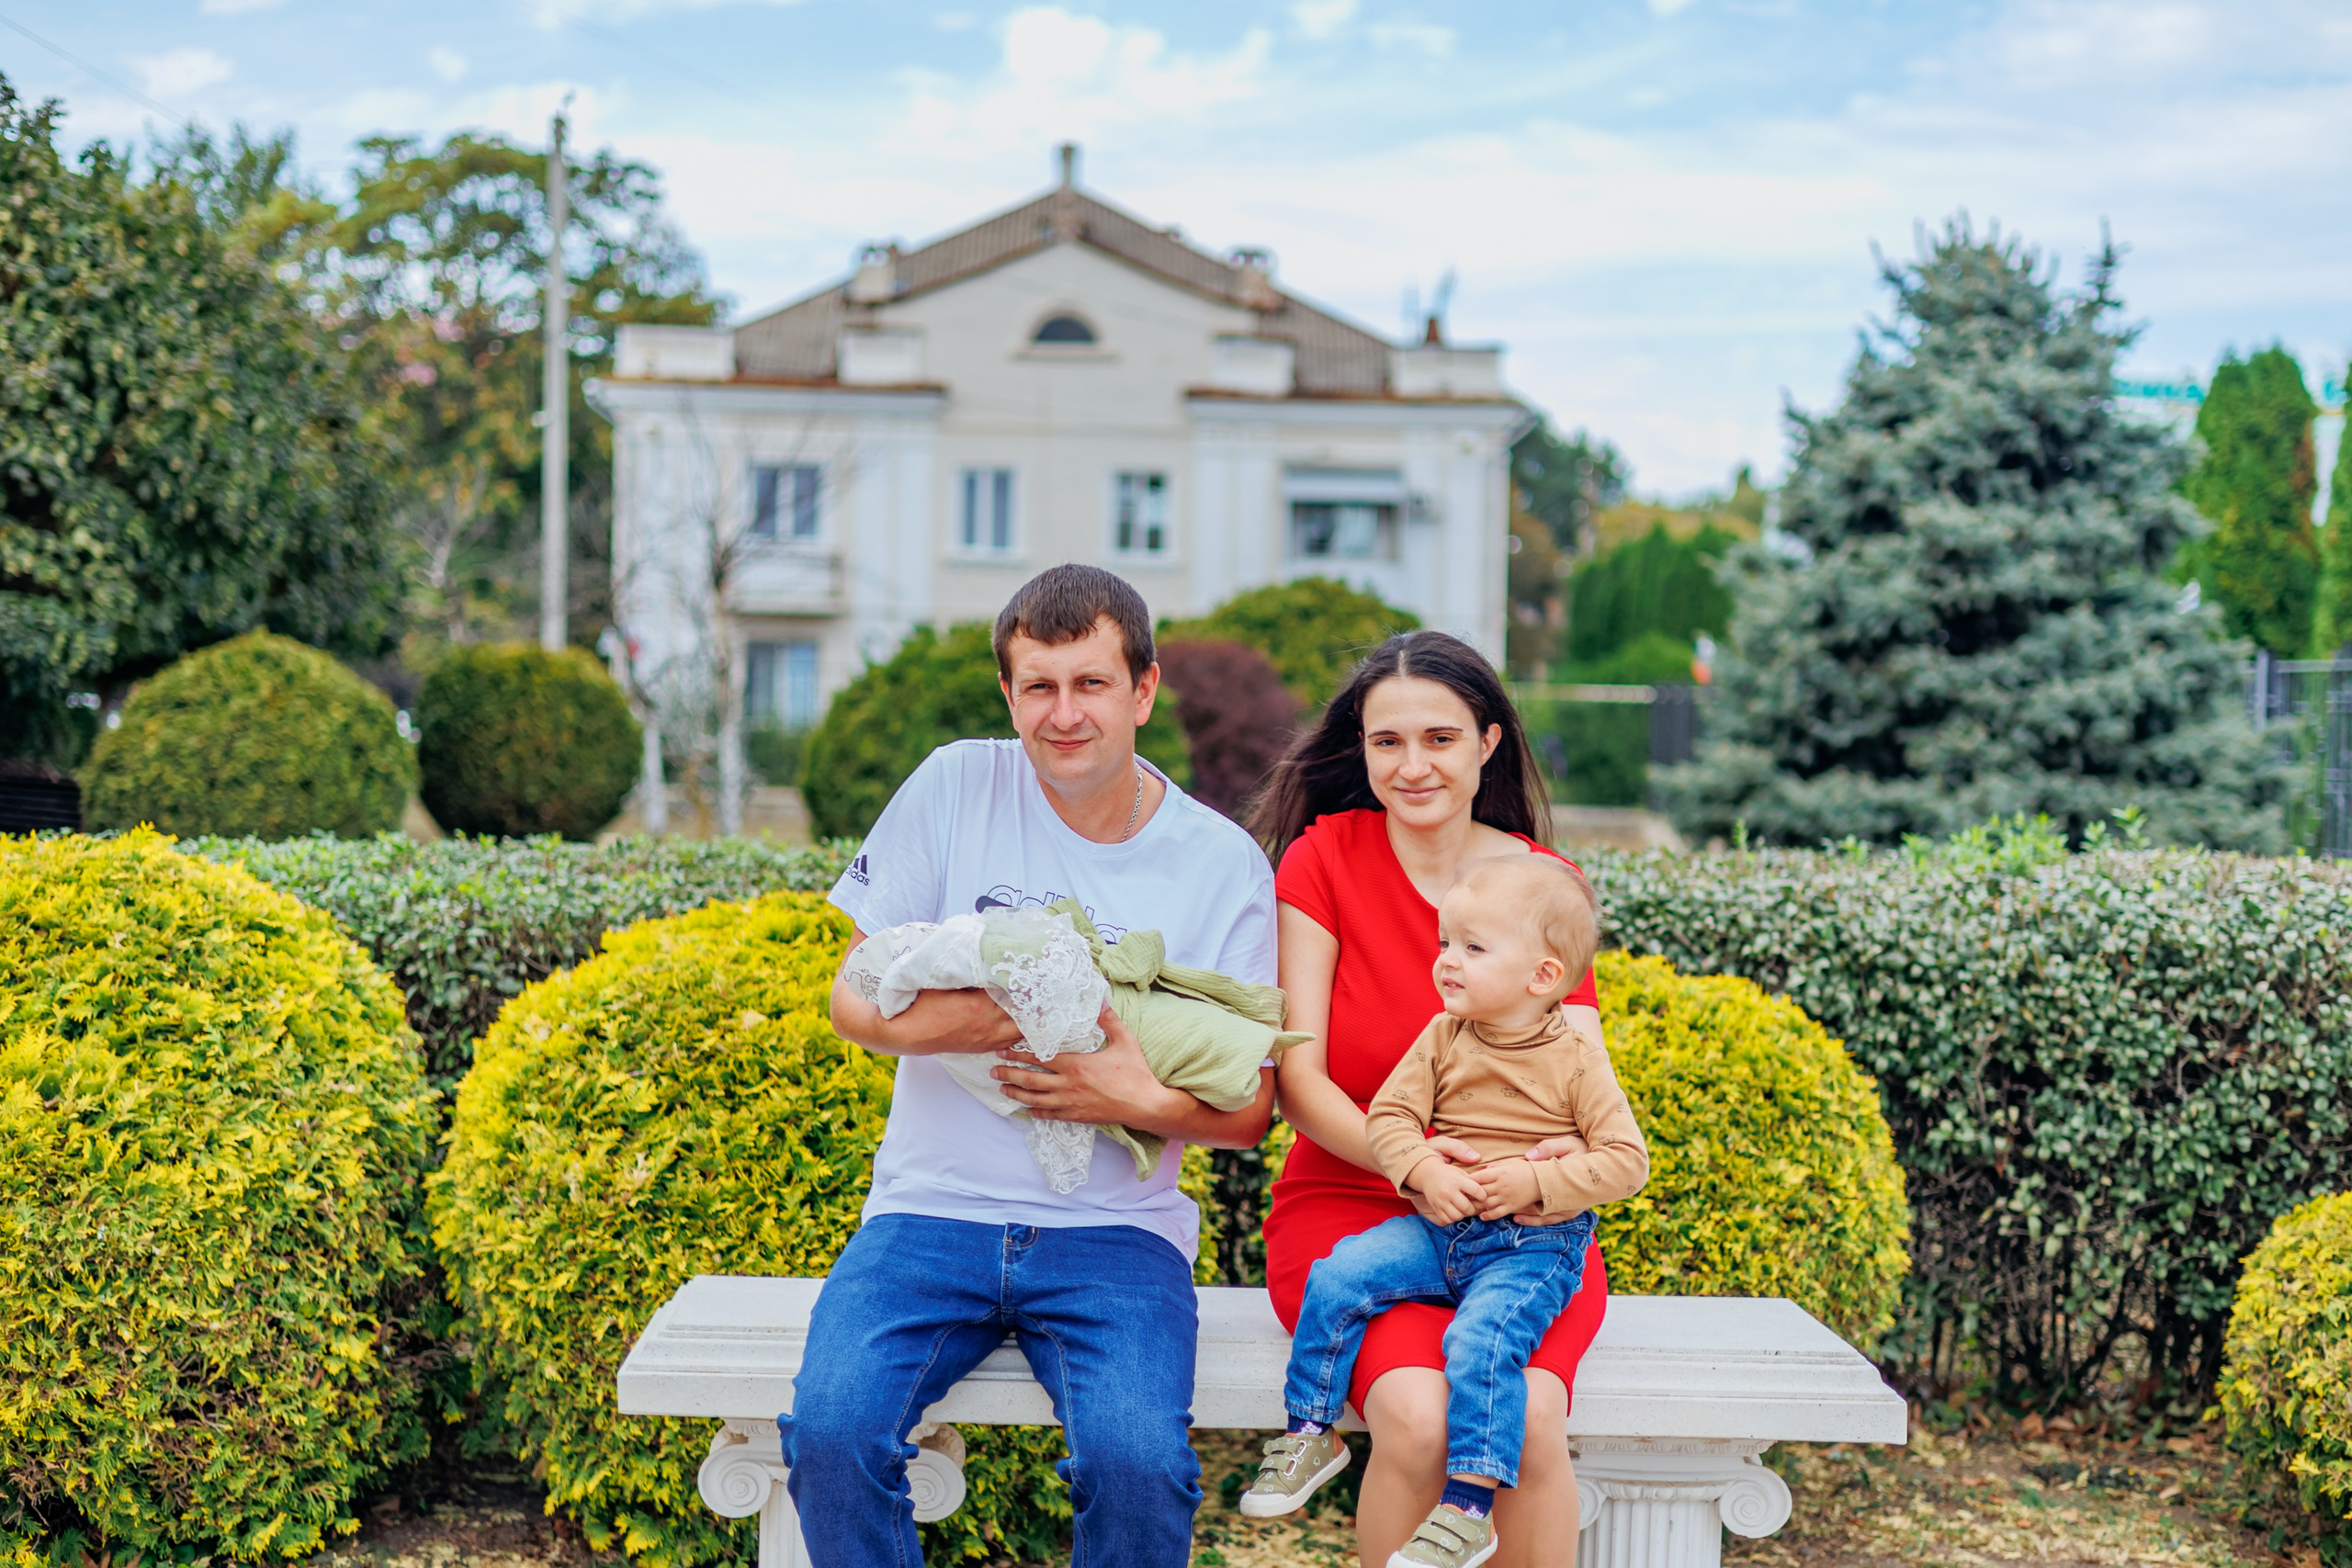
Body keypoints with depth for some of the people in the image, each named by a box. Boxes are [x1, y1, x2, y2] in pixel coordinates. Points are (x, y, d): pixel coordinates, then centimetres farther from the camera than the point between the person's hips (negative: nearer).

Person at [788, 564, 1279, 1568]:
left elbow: (1248, 1114, 6)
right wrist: (934, 1020, -19)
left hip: (1115, 1230, 0)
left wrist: (1140, 1101, -16)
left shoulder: (1224, 864, 2)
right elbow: (852, 1000, 5)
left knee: (1139, 1461, -28)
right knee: (829, 1429, -26)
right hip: (932, 1211, 1)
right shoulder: (954, 788, 3)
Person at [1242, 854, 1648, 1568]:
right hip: (1436, 1228, 5)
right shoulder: (1443, 1039, 3)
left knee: (1481, 1338, -30)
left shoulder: (1576, 1064, -7)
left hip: (1533, 1247, -5)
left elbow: (1626, 1161, -9)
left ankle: (1469, 1507, -23)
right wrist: (1423, 1171, -20)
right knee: (1336, 1277, -14)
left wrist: (1536, 1180, -20)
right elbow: (1388, 1114, -1)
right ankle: (1311, 1435, 0)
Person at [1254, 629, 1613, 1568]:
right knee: (1417, 1416, -31)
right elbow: (1298, 1081, -8)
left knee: (1529, 1417, -29)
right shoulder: (1323, 859, -3)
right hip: (1350, 1208, -1)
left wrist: (1569, 1150, -28)